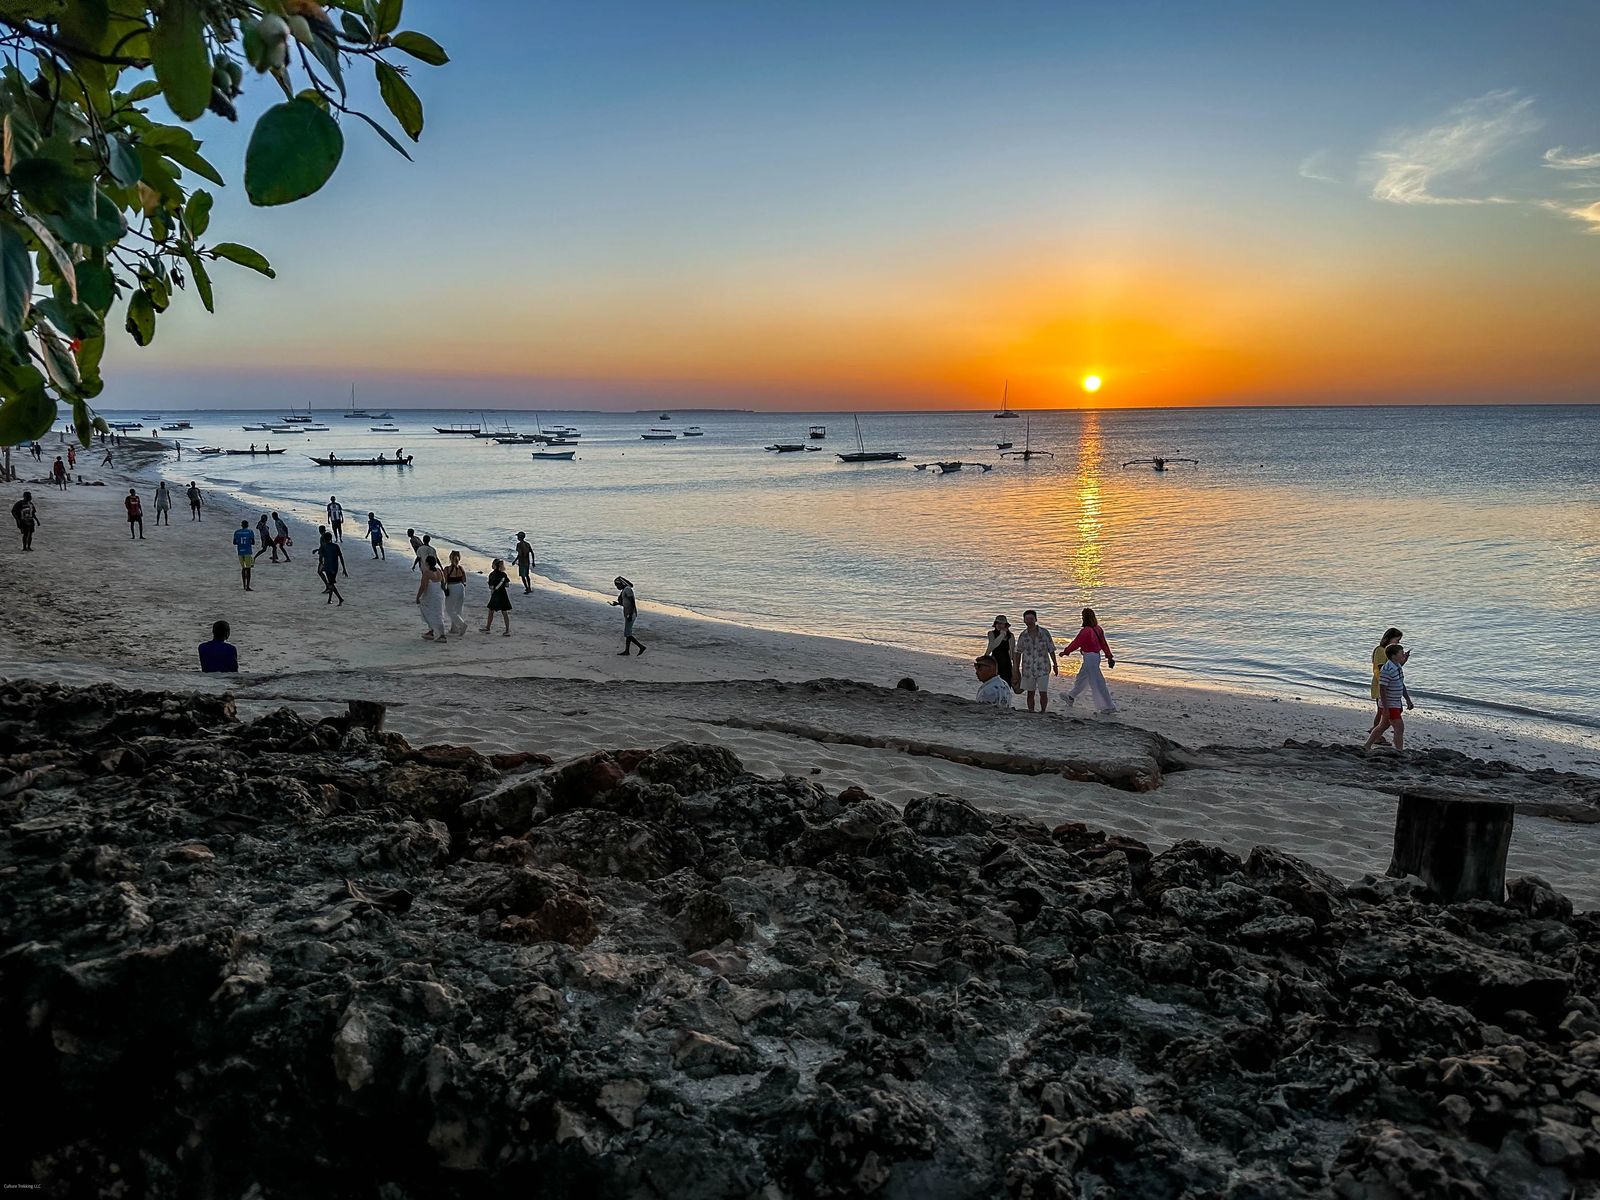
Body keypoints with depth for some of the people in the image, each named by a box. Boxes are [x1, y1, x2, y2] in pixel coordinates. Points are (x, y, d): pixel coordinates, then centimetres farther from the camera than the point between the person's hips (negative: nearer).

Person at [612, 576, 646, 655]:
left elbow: (632, 603, -22)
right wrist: (618, 603, 15)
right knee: (627, 633, 13)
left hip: (630, 615, -10)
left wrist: (630, 615, -25)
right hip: (627, 614, 10)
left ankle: (641, 646, -7)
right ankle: (626, 651, 19)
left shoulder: (627, 590, -16)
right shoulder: (624, 590, 15)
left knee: (627, 634, -8)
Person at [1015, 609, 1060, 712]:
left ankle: (1043, 712, 12)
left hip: (1043, 668, -2)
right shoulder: (1023, 635, 0)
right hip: (1028, 668, 2)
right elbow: (1018, 653, 9)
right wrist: (1017, 670, 10)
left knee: (1043, 692, -2)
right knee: (1030, 693, 7)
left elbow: (1051, 650, 1)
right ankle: (1030, 712, 16)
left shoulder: (1044, 632, -5)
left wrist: (1055, 665, 2)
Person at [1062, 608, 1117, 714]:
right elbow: (1104, 644, 8)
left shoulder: (1085, 631, -22)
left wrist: (1065, 652, -3)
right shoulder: (1098, 629, 3)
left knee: (1097, 682, -4)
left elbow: (1076, 644, -15)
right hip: (1096, 656, 10)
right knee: (1082, 677, 24)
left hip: (1089, 657, -10)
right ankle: (1071, 698, 42)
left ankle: (1110, 706, -2)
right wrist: (1109, 656, 12)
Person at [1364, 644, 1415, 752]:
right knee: (1399, 728, -10)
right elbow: (1382, 689, -22)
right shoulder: (1387, 670, -22)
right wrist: (1385, 709, -23)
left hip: (1396, 703, 10)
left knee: (1383, 726, 17)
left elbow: (1401, 685, 19)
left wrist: (1408, 700, 18)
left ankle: (1366, 747, 25)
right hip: (1389, 705, -10)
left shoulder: (1398, 667, 8)